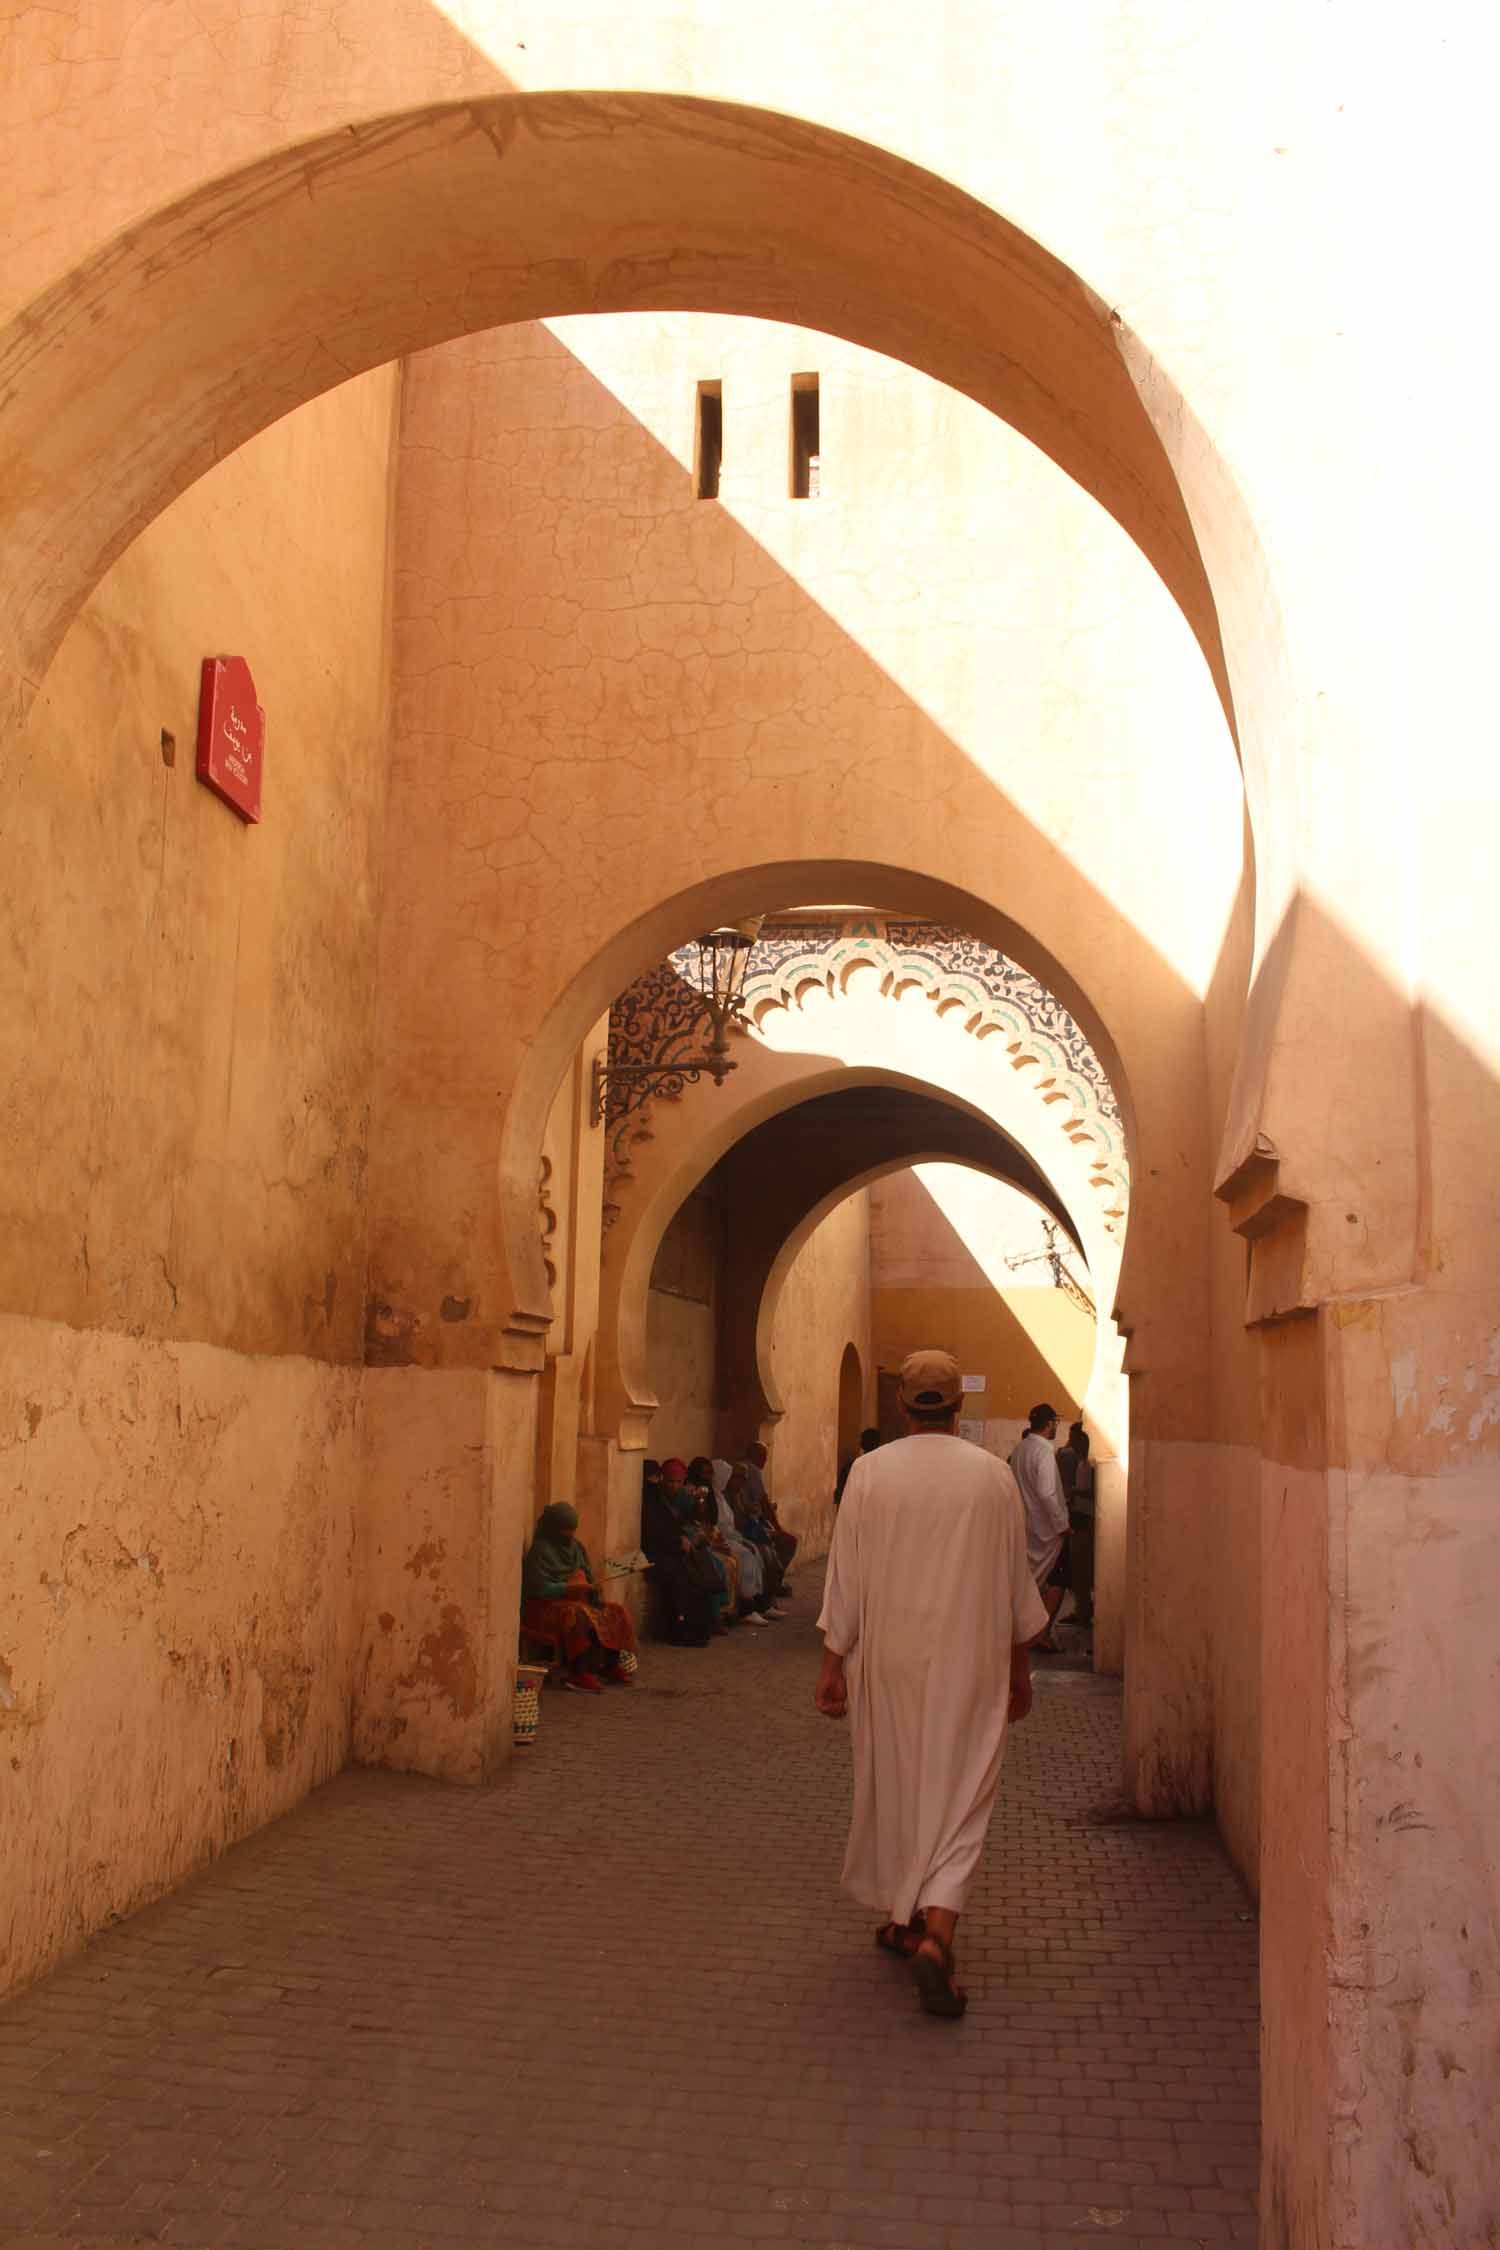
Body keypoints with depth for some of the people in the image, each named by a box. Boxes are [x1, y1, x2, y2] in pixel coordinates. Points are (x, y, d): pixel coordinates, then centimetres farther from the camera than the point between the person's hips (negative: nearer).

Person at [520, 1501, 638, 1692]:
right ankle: (578, 1673, -32)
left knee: (615, 1612, -11)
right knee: (582, 1617, -35)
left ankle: (609, 1665, -9)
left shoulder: (576, 1547, 12)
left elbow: (589, 1576, 16)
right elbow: (541, 1588, -19)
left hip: (578, 1600, 8)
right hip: (547, 1606, -8)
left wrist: (593, 1590, -7)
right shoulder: (540, 1549, -11)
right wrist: (575, 1588, -24)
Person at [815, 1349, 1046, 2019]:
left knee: (892, 1785, 17)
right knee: (960, 1792, 4)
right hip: (971, 1662, 0)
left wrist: (832, 1663, 4)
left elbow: (845, 1578, -4)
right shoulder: (995, 1475, -4)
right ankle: (936, 1933, -13)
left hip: (889, 1662, 1)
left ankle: (903, 1919, 30)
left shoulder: (869, 1473, -6)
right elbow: (1016, 1582, 4)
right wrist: (1020, 1666, 14)